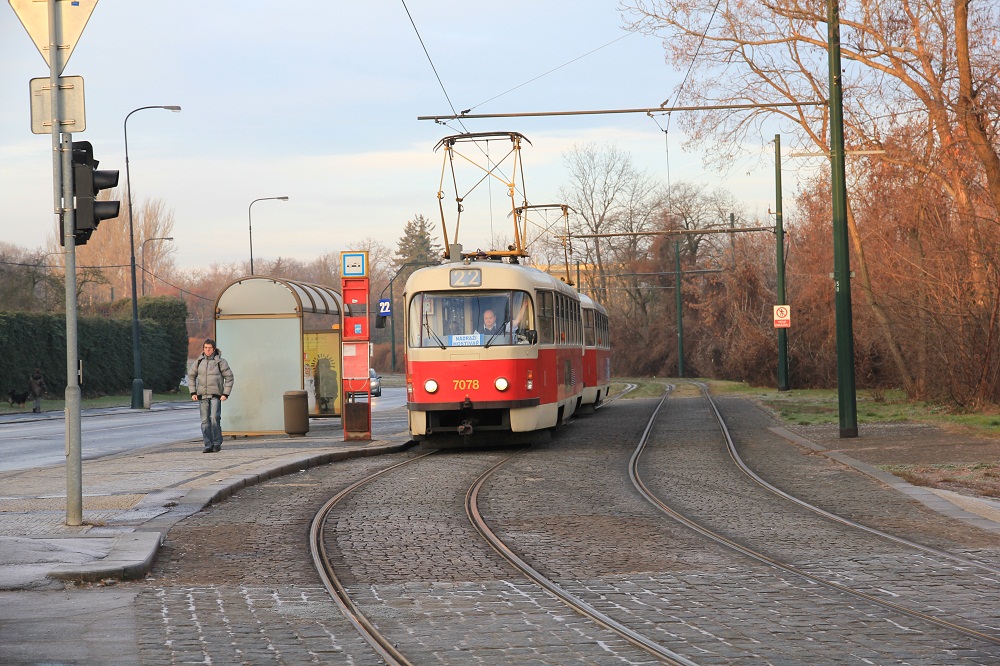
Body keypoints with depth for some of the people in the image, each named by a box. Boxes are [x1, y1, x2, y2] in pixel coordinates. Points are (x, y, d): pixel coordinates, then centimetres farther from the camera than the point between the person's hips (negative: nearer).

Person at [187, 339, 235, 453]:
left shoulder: (220, 362, -1)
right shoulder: (198, 362, 7)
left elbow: (229, 377, 2)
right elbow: (191, 376, 16)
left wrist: (225, 394, -6)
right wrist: (193, 392, 6)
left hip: (216, 395, -3)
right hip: (202, 395, 3)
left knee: (215, 418, -15)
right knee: (205, 421, 1)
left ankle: (217, 443, -5)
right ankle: (208, 445, 6)